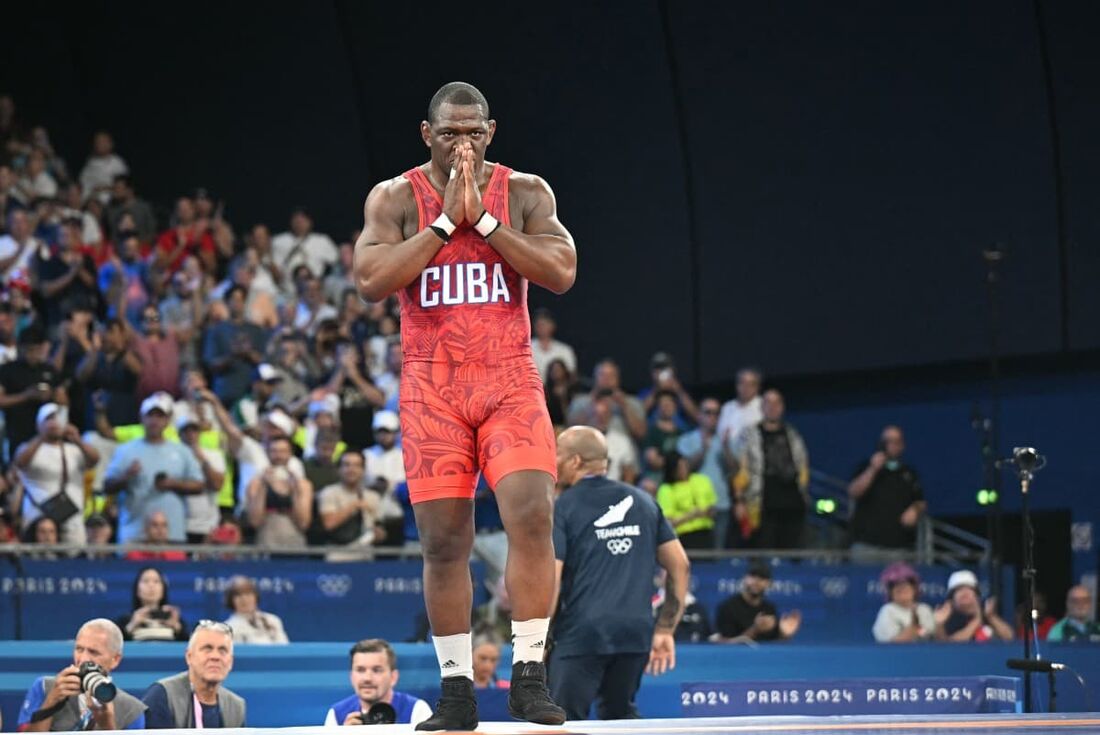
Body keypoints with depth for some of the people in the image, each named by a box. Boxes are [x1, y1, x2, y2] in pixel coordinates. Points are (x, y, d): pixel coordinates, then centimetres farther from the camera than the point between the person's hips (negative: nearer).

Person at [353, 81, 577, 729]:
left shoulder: (526, 193, 4)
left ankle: (529, 677, -11)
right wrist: (446, 220, -15)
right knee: (444, 541, 1)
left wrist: (482, 217, -13)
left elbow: (561, 272, -9)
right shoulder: (395, 198, 2)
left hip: (510, 383, 0)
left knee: (531, 515, -18)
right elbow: (371, 280, -12)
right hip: (432, 388, 0)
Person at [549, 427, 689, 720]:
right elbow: (680, 565, 14)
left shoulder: (561, 508, -1)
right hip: (636, 634, 5)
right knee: (620, 716, 21)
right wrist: (665, 629, 16)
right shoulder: (643, 502, 15)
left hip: (581, 634, -5)